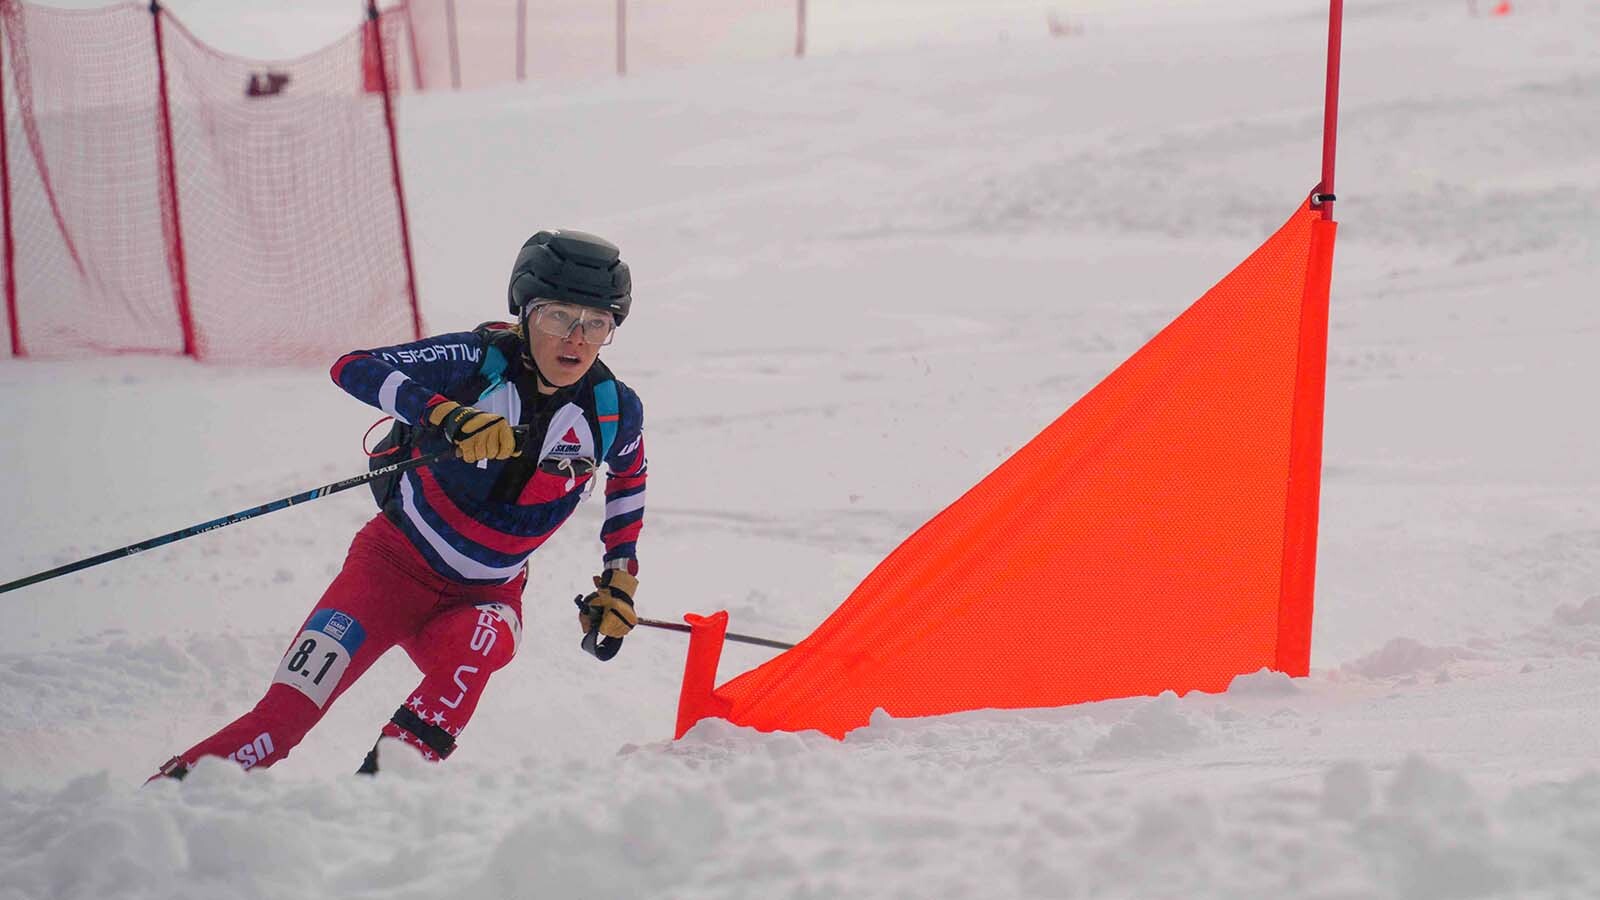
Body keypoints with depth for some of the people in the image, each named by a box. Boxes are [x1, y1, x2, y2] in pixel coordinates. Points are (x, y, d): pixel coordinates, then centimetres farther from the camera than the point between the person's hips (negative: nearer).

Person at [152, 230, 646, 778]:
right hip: (397, 563, -2)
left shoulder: (614, 413, -7)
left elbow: (628, 478, 17)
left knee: (476, 648, -36)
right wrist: (449, 416, -41)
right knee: (283, 716, -18)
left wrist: (618, 581, 12)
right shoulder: (480, 359, -16)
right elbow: (354, 369, -27)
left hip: (486, 595, 2)